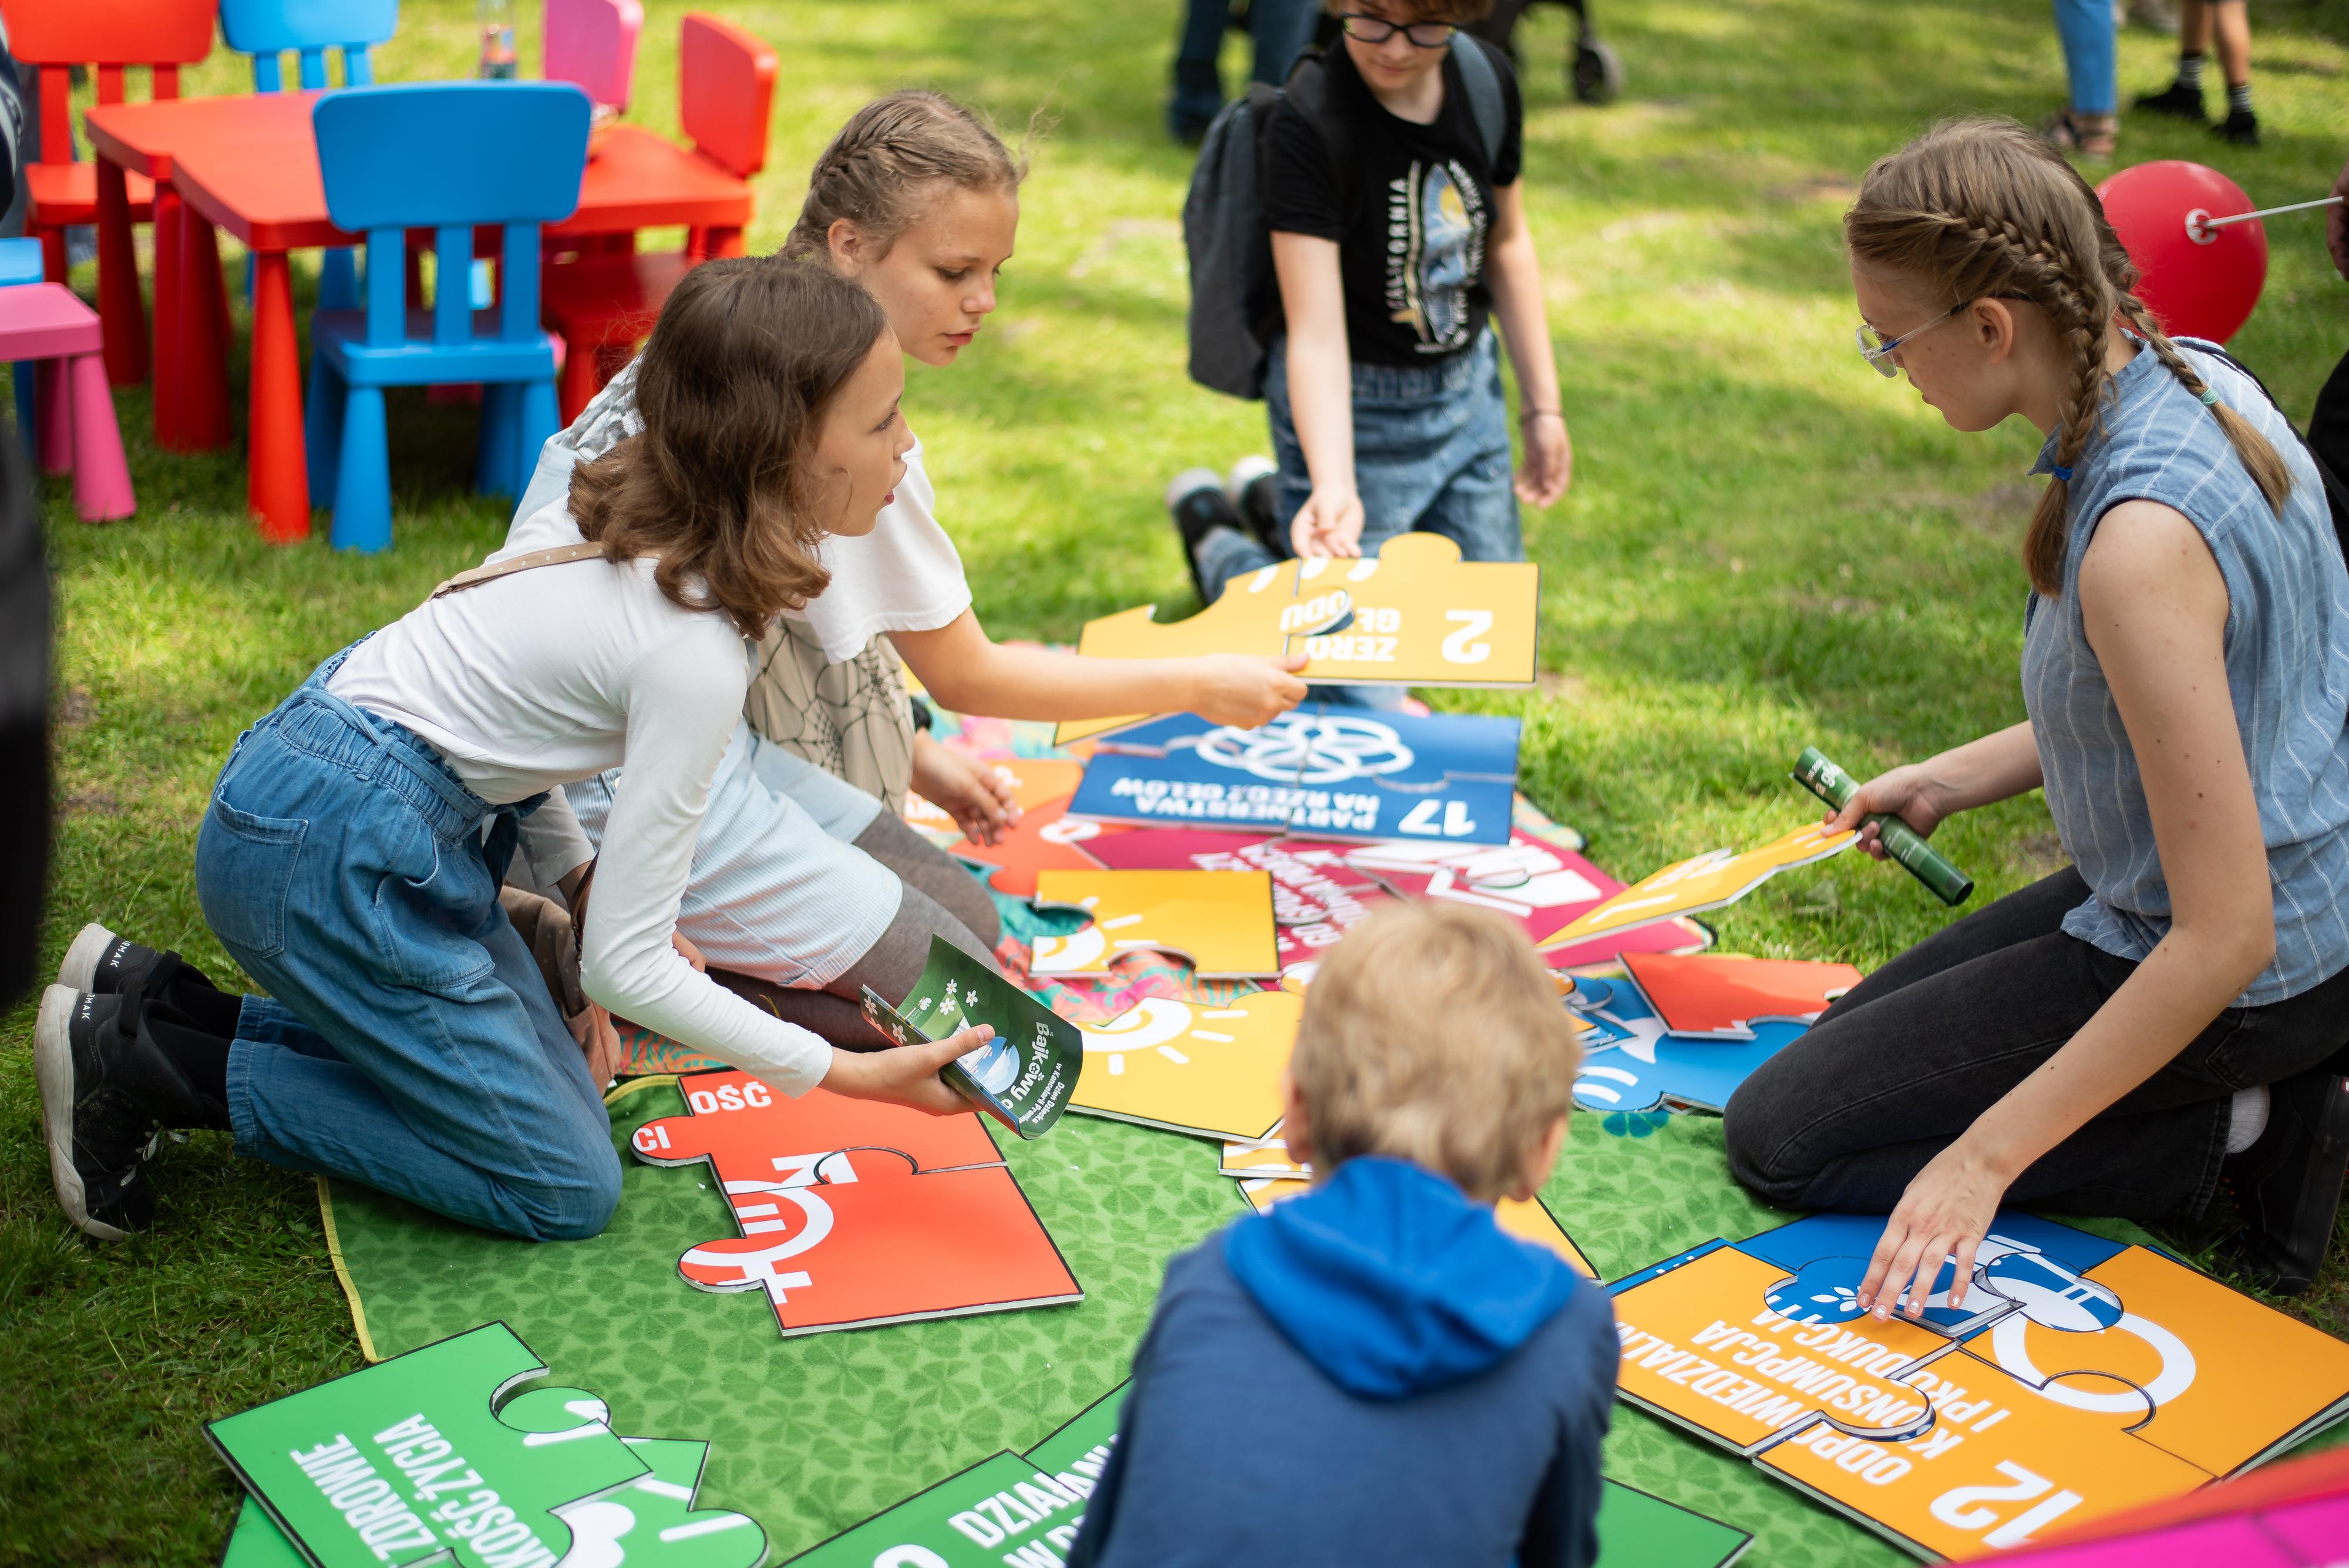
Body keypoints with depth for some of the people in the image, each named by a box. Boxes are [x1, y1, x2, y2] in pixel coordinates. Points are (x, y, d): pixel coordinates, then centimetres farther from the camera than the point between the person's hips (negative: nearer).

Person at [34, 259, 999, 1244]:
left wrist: (587, 874, 10)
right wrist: (847, 1073, -16)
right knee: (567, 1191, -1)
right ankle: (136, 1061, 0)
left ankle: (154, 995, 15)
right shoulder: (695, 656, -25)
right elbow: (626, 967, -20)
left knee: (559, 1105, 16)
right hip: (332, 849, -9)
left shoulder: (639, 515, 0)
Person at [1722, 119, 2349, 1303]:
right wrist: (1956, 779, 10)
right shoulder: (2193, 380, -5)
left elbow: (2226, 934, -31)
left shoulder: (2143, 540, -34)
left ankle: (2236, 1132, -2)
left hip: (2242, 981, -9)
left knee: (1779, 1137, -2)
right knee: (1856, 1031, 26)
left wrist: (1987, 1156, -26)